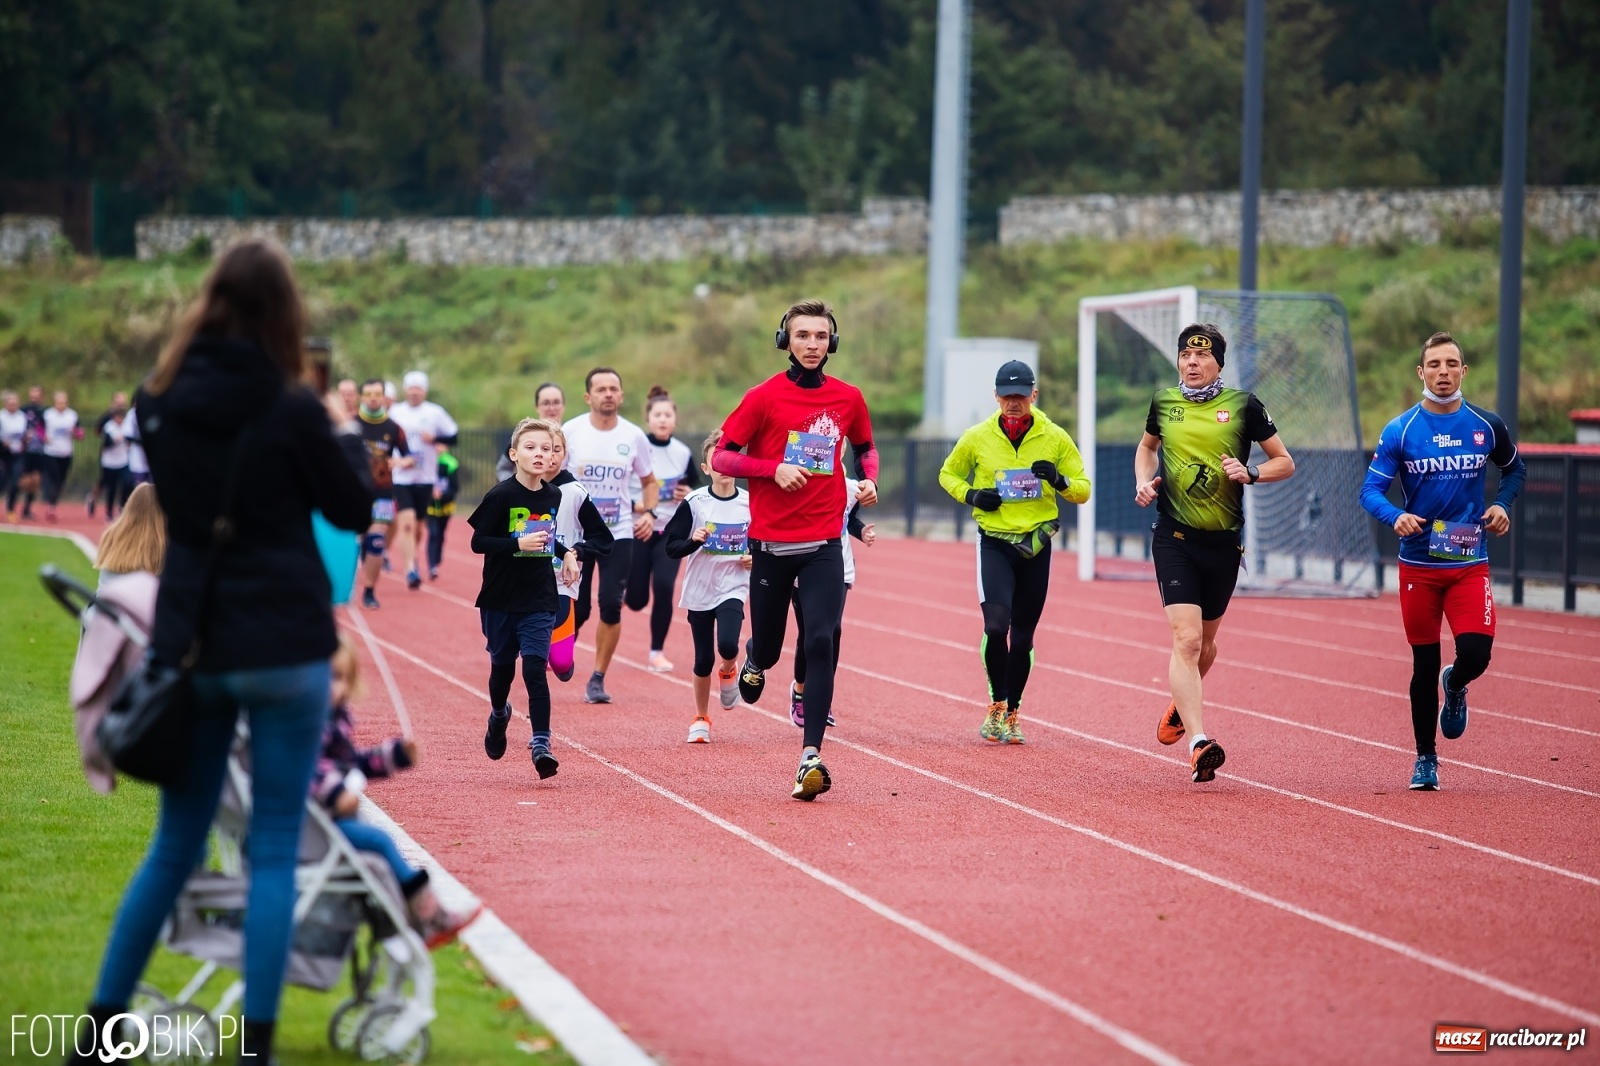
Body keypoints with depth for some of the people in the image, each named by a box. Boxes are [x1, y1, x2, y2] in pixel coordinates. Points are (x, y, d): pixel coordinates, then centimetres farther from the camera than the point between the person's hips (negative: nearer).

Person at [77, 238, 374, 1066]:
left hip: (190, 644, 4)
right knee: (274, 851, 2)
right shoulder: (291, 409, -13)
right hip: (284, 648, -4)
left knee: (175, 846, 15)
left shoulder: (164, 401, 0)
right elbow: (353, 510, -1)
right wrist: (351, 444, 17)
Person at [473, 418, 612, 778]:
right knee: (502, 666, 13)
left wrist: (573, 552, -3)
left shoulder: (558, 498, 0)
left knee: (535, 667, -12)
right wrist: (519, 544, -23)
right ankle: (499, 715, 44)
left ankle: (541, 743, -14)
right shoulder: (501, 496, -10)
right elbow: (478, 542, -12)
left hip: (539, 601, 1)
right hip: (499, 599, -1)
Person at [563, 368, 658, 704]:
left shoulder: (633, 436, 1)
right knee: (576, 610, -2)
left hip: (619, 535, 1)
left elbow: (649, 480, 14)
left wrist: (648, 512, -3)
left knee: (611, 606, -8)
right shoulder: (569, 433, -5)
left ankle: (598, 679, 6)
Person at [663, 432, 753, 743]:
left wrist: (755, 558, -8)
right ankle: (701, 719, 27)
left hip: (733, 589, 0)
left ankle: (728, 672, 13)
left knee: (727, 645, -23)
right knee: (703, 659, 7)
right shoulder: (695, 503, -7)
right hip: (700, 590, 0)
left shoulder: (751, 504, -3)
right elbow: (671, 545, -5)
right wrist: (694, 541, -23)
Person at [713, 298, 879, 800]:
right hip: (770, 542, -1)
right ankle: (755, 658, 48)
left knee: (821, 643, -13)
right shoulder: (764, 397, -5)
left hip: (823, 544, 1)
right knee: (769, 648, 9)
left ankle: (811, 755, -15)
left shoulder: (848, 399, 4)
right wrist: (774, 468, -17)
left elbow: (865, 448, 22)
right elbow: (722, 457, -3)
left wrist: (869, 480, 2)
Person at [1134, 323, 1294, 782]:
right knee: (1185, 638, -16)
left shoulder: (1243, 404, 0)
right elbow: (1146, 446, 26)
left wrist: (1250, 472, -14)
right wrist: (1143, 482, 7)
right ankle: (1198, 743, -23)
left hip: (1224, 541, 1)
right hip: (1175, 538, -1)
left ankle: (1181, 705, 47)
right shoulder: (1164, 402, 5)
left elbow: (1285, 462, 5)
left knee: (1205, 642, 16)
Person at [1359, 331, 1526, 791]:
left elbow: (1515, 468, 19)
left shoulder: (1487, 426, 1)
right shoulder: (1399, 432, -5)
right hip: (1418, 566, -1)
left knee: (1475, 653, -16)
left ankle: (1455, 687, 22)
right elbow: (1370, 490, -7)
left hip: (1470, 563, 1)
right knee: (1424, 665, 4)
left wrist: (1503, 504, 0)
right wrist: (1396, 516, -28)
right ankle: (1425, 760, 20)